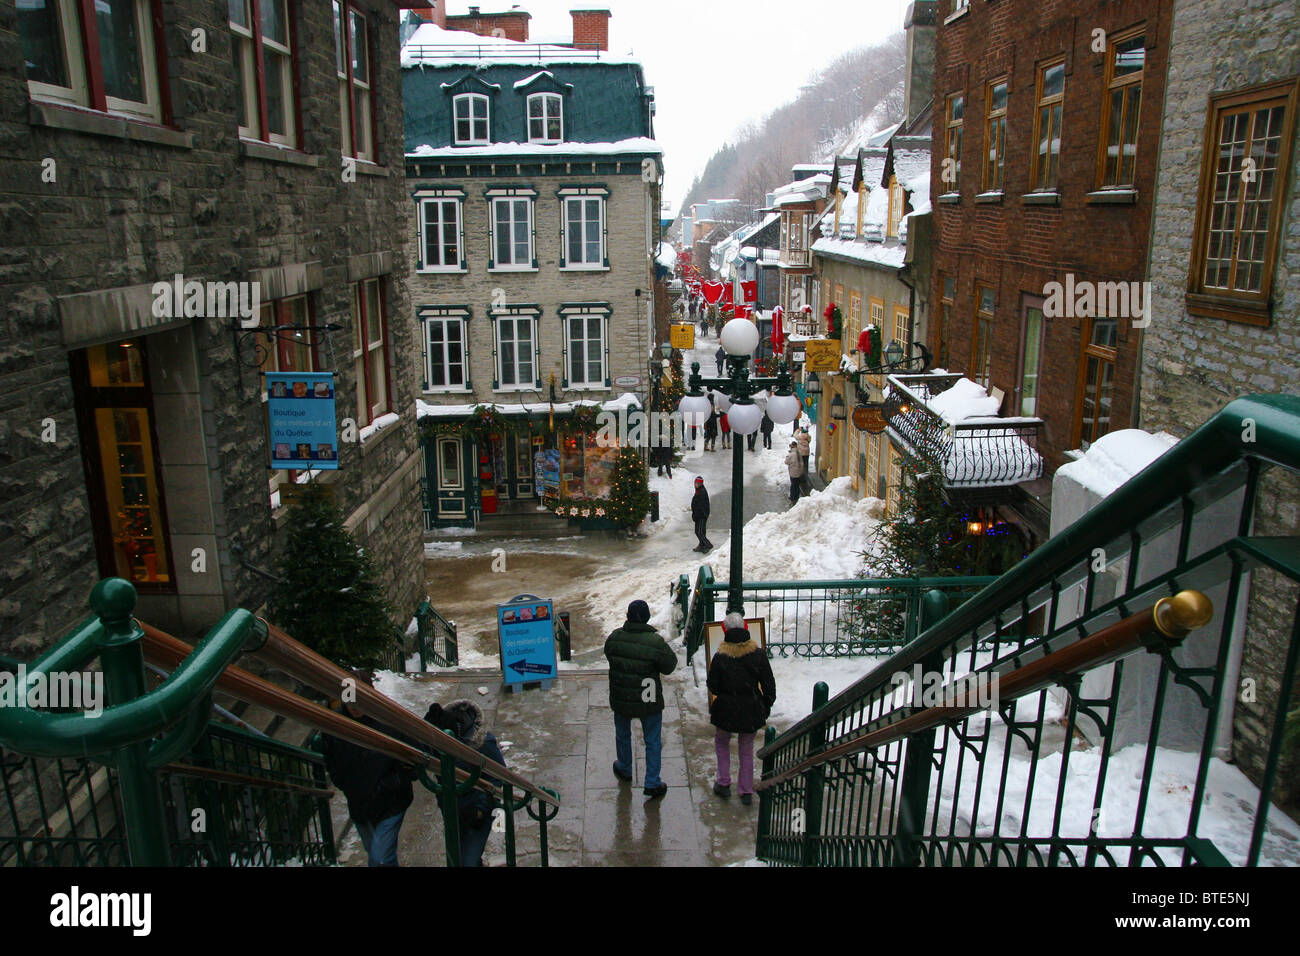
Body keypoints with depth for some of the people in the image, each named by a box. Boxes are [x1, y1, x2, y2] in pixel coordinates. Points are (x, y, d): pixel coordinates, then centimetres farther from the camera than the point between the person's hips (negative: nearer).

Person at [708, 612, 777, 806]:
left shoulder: (720, 657, -14)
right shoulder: (758, 654, -10)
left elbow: (713, 687, -6)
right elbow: (768, 683, -3)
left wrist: (714, 706, 14)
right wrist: (767, 706, 9)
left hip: (726, 711, -2)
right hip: (752, 710, 2)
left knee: (721, 743, 23)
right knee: (746, 750, 17)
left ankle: (724, 784, 22)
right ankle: (746, 791, 21)